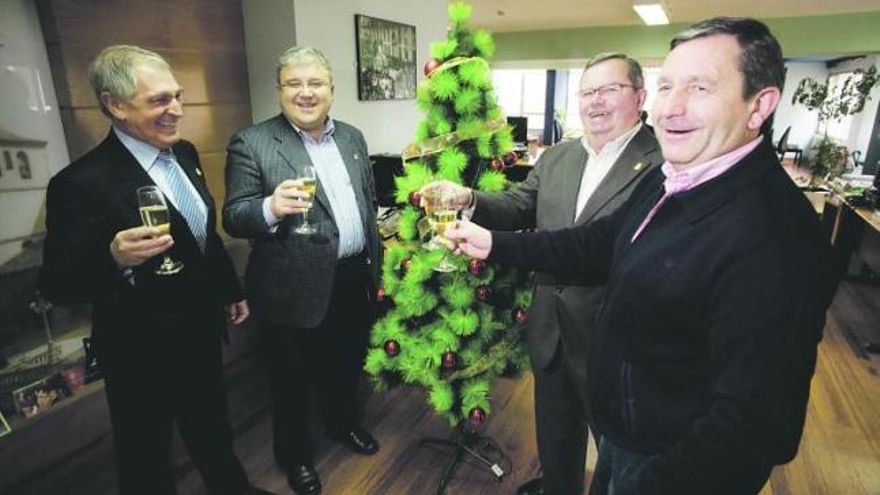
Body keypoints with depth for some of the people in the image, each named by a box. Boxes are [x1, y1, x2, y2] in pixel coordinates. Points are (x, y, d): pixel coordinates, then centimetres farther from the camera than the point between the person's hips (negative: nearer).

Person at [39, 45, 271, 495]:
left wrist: (231, 291, 15)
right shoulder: (83, 182, -24)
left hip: (203, 333, 7)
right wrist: (114, 258, -39)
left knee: (213, 432, 29)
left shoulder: (184, 154, -1)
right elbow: (56, 285, -20)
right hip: (143, 355, -6)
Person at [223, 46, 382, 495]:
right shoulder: (251, 143, -10)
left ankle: (342, 423, 52)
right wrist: (272, 208, -34)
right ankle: (295, 454, 41)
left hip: (354, 281, 5)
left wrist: (374, 264, 13)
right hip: (295, 290, -5)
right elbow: (233, 217, -13)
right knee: (293, 381, 16)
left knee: (346, 366, 25)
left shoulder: (352, 137, 6)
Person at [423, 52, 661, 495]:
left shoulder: (664, 163, -16)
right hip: (551, 330, 6)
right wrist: (468, 198, -16)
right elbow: (518, 207, 2)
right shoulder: (554, 158, 6)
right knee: (554, 430, 28)